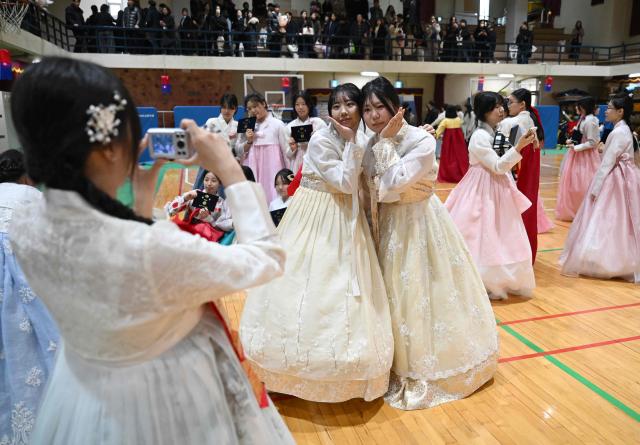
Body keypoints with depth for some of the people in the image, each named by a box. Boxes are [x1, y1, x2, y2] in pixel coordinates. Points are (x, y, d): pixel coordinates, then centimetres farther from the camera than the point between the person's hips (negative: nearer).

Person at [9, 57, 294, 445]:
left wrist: (143, 192, -1)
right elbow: (267, 258, -22)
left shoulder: (25, 228, -14)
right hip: (169, 398, -6)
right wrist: (230, 170, -18)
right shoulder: (153, 248, -38)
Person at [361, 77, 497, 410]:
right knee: (393, 291, 13)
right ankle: (401, 360, 33)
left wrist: (387, 141, -21)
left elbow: (394, 183, -26)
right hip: (389, 224, 6)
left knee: (421, 289, 3)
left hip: (419, 223, -5)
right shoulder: (372, 145, 1)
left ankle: (425, 367, 23)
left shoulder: (422, 141, -17)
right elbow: (374, 191, 6)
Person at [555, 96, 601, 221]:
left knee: (583, 185, -3)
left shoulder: (590, 121, -19)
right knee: (574, 183, 15)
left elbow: (592, 143, -21)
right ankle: (573, 211, 26)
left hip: (585, 156, -10)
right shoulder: (583, 119, 11)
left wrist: (575, 147, -21)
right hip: (578, 155, 10)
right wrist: (572, 141, 4)